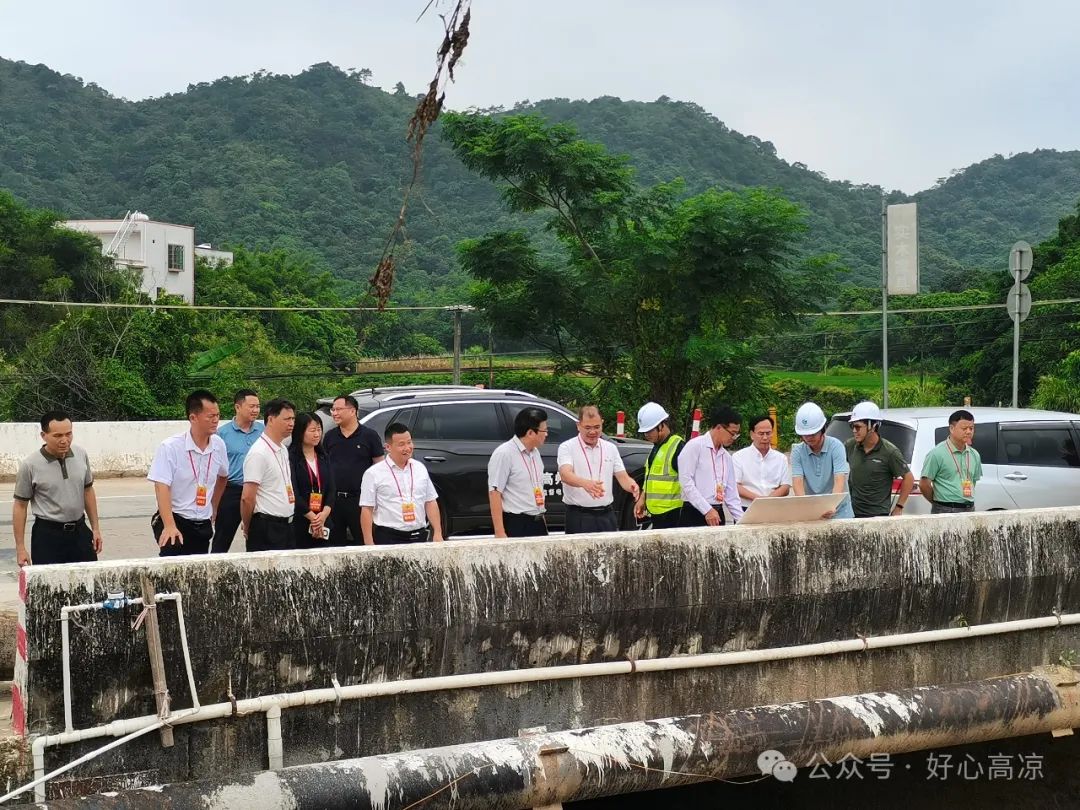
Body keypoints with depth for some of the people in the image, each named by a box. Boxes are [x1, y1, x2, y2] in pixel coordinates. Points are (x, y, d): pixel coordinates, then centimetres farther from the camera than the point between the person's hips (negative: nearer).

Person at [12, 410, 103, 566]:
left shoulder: (81, 455, 1)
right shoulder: (30, 465, -11)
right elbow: (20, 506, -4)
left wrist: (95, 528, 13)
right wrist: (20, 548, -5)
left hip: (80, 531, 4)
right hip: (48, 535, -4)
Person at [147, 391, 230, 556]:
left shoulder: (219, 445, 3)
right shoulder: (170, 447, -13)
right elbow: (162, 488, -19)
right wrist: (170, 526, -29)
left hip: (203, 525, 6)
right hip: (175, 519, -6)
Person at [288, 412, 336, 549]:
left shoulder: (323, 457, 15)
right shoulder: (291, 457, -6)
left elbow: (331, 489, 8)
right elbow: (292, 492, -13)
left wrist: (324, 514, -10)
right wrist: (312, 517, -14)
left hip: (322, 523, 6)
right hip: (298, 521, -6)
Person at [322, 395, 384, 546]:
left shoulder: (369, 436, -1)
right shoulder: (330, 436, 10)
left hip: (359, 499, -4)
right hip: (333, 499, 4)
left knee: (363, 541, 0)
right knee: (335, 543, 9)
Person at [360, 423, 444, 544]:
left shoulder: (420, 468, 12)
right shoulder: (374, 473, -2)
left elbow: (431, 503, 15)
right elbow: (366, 510, -4)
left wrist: (437, 533, 7)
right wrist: (369, 544, -11)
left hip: (419, 537, 4)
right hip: (388, 539, -4)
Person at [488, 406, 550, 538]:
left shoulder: (535, 452, 14)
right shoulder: (504, 454, -12)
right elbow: (494, 493, -16)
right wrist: (499, 532, -20)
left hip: (538, 524, 8)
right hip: (516, 526, -8)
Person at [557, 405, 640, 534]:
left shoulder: (611, 448, 11)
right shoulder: (567, 447, -4)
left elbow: (623, 477, 9)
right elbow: (565, 474, -21)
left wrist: (632, 486, -17)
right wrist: (585, 483, -42)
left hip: (607, 515, 4)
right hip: (579, 517, -4)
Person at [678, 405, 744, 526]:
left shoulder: (726, 456, 17)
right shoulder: (695, 446, -5)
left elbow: (731, 494, 20)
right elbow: (686, 482, -14)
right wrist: (707, 510, -17)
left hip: (718, 516, 7)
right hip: (694, 515, -7)